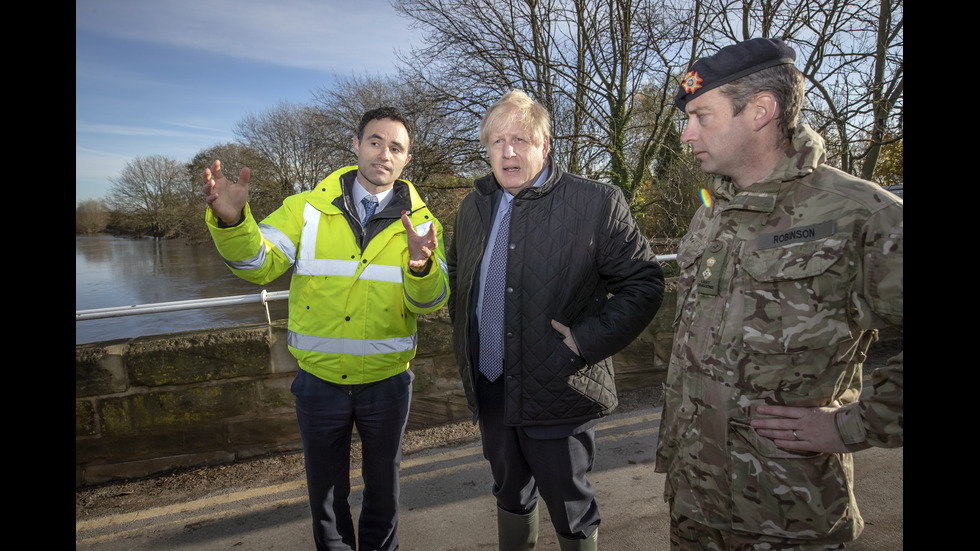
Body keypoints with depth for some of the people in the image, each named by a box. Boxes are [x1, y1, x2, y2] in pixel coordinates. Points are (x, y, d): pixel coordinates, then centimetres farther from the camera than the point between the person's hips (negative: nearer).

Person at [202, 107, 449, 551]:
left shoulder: (420, 222, -4)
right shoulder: (308, 208, -3)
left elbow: (431, 301, -15)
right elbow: (259, 264, -11)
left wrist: (421, 267, -37)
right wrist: (231, 220, -31)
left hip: (386, 381, 0)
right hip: (319, 379, 0)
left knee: (383, 484, 21)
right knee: (325, 487, 20)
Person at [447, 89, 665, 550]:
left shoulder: (597, 204, -11)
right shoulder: (474, 206, 6)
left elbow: (644, 283, -10)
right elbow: (457, 274, 22)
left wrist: (587, 340, -18)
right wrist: (464, 334, 11)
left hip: (557, 394, -5)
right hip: (489, 389, 5)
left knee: (570, 510, 13)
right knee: (511, 495, 25)